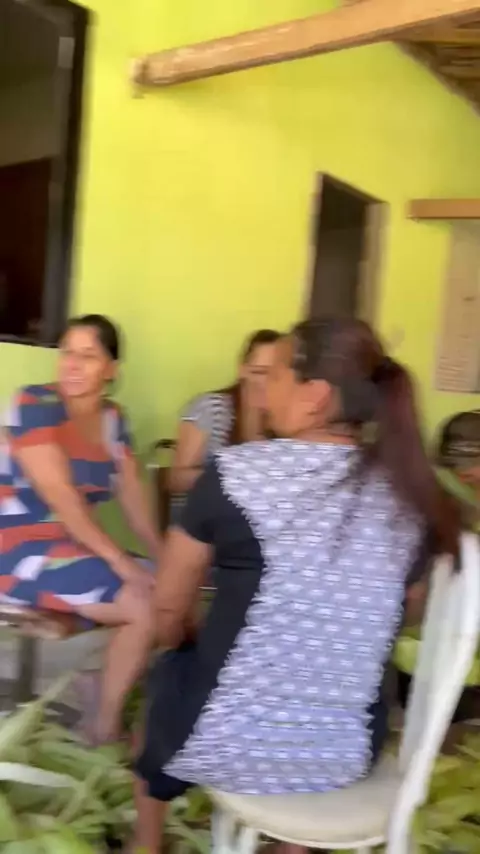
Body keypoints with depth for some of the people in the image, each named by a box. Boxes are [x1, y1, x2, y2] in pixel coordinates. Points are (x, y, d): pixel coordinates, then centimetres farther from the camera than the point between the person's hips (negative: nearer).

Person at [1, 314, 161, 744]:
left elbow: (134, 496, 5)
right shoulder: (35, 405, -14)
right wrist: (119, 560, -24)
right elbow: (60, 496, -22)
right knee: (148, 607, -19)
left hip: (75, 546, 7)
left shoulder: (113, 419, 7)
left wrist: (164, 558, -8)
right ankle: (106, 728, 0)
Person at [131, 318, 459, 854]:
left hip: (224, 745, -3)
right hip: (346, 757, 3)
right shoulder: (413, 495, -3)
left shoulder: (237, 472, -14)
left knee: (171, 669, 29)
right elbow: (369, 625, 8)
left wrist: (184, 650, 18)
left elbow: (168, 609, -4)